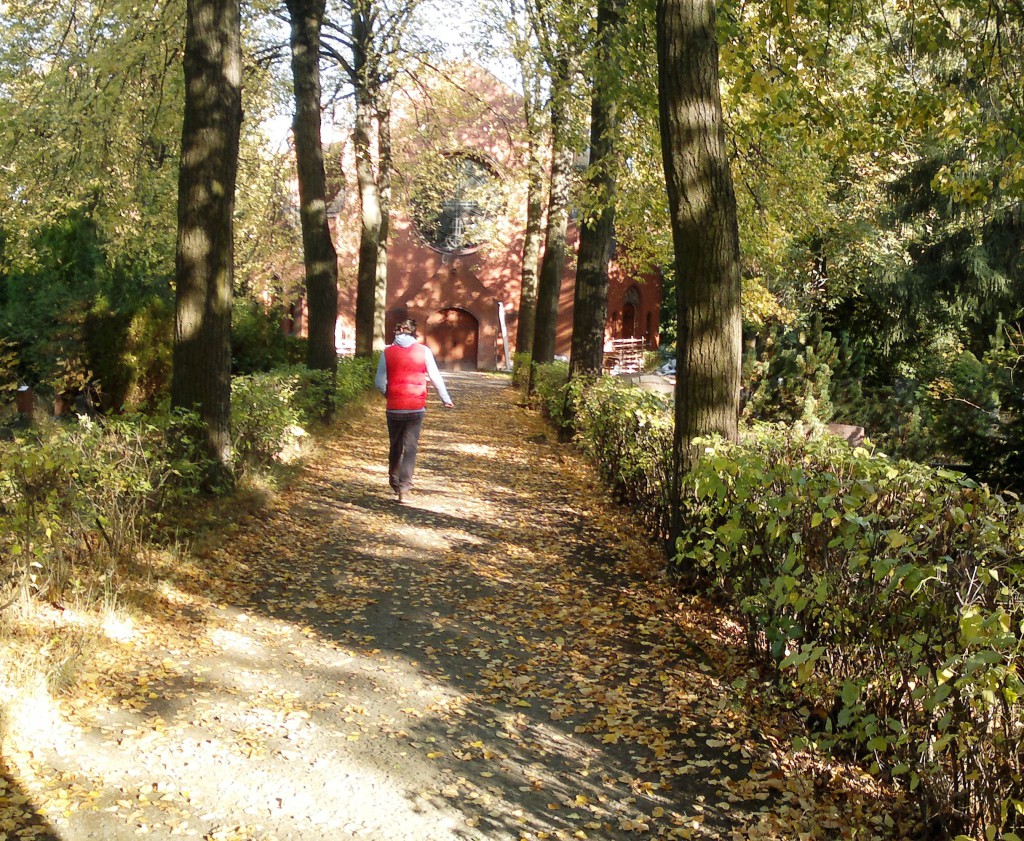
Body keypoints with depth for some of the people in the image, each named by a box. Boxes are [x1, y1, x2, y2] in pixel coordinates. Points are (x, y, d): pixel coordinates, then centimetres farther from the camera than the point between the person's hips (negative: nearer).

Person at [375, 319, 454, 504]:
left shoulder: (388, 352, -1)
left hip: (394, 407, 1)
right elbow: (435, 378, 1)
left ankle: (394, 481, 32)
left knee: (395, 446, 18)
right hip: (416, 407, -1)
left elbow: (380, 382, -2)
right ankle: (404, 490, -4)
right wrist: (446, 399, 13)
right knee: (410, 448, 2)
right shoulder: (423, 351, -2)